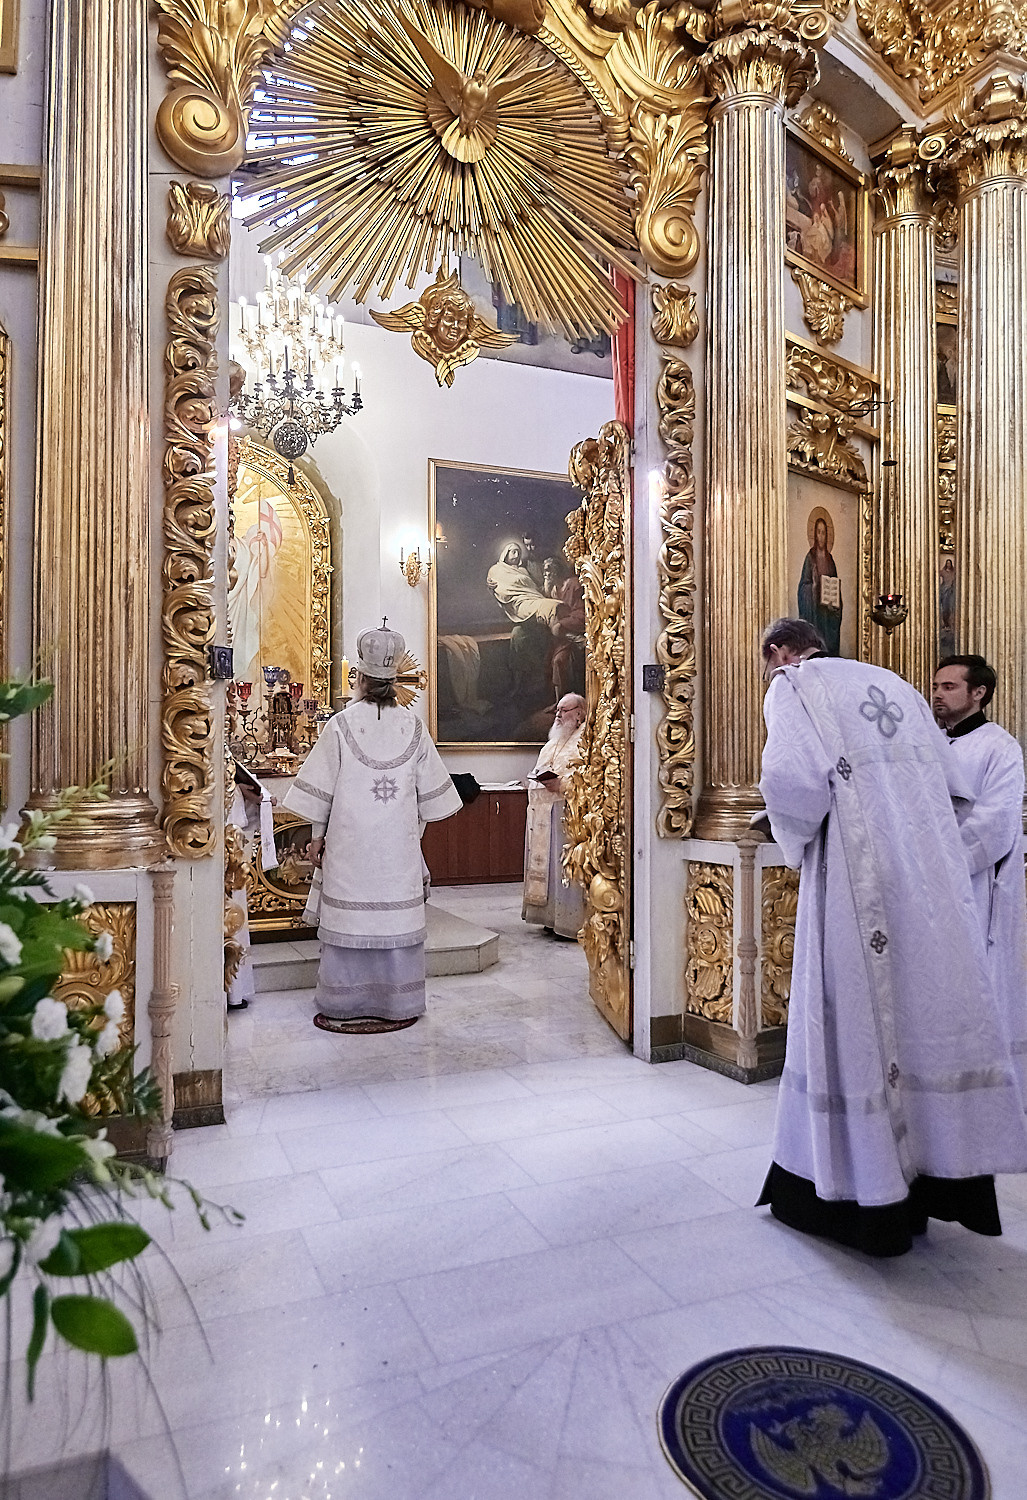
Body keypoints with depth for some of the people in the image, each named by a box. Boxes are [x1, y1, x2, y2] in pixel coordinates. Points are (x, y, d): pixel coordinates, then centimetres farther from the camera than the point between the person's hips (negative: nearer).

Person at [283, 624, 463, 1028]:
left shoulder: (341, 725, -6)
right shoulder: (413, 726, 2)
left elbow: (320, 787, -2)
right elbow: (431, 788, 8)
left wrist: (317, 834, 8)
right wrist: (415, 829, 19)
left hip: (349, 840, -2)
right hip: (400, 842, 2)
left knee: (348, 918, 4)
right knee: (398, 916, 8)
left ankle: (344, 1005, 12)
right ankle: (398, 1003, 16)